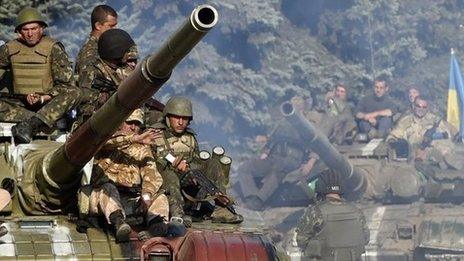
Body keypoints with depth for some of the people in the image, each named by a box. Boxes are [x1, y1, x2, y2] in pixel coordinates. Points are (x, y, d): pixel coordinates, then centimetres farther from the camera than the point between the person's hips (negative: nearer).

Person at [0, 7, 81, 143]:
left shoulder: (53, 48, -4)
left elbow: (64, 85, -6)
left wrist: (43, 98, -21)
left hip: (47, 102, -1)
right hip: (18, 104, 1)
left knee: (74, 93, -31)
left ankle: (30, 123, -44)